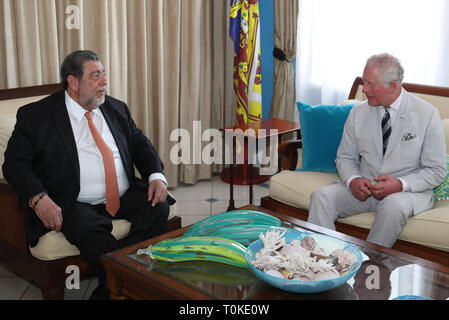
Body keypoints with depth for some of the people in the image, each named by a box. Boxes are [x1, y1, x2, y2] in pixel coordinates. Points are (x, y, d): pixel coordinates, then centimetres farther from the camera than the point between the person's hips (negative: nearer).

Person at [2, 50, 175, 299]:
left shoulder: (116, 109, 14)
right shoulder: (35, 115, 0)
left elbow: (141, 145, 18)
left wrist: (156, 175, -4)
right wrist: (39, 198, -23)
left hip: (126, 197, 5)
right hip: (76, 205, -4)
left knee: (159, 206, -22)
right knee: (88, 229, -35)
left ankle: (109, 291, -15)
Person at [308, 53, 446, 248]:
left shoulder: (427, 115, -6)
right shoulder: (358, 113, 4)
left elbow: (437, 171, -4)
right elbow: (345, 157, 10)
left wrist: (400, 184, -20)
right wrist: (353, 180, -13)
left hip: (407, 189, -3)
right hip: (362, 187, 3)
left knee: (394, 205, -37)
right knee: (321, 197, -22)